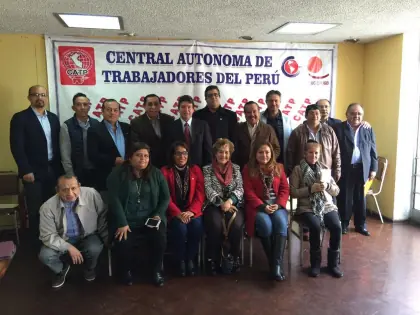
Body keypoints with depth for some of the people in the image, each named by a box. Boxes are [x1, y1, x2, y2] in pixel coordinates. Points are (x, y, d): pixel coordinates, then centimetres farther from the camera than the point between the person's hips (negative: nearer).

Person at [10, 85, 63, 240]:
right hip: (33, 171, -5)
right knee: (35, 208, 4)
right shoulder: (20, 118, -7)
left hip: (53, 169, 5)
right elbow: (16, 147, -12)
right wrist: (26, 170, -16)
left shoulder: (53, 118, 11)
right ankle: (36, 239, 19)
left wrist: (60, 166, 8)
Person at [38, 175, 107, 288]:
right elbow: (48, 236, -16)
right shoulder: (48, 207, -22)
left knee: (94, 249, -31)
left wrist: (105, 240, -9)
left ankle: (90, 268, 9)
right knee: (45, 256, -24)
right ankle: (61, 270, 14)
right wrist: (69, 248, -26)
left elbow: (103, 217, -10)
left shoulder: (92, 194, -25)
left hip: (88, 237, -1)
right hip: (62, 241, 1)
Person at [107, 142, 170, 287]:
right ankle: (125, 271, 10)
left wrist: (158, 215, -7)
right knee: (123, 245, -25)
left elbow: (166, 197, 8)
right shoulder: (118, 173, -4)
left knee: (160, 240, -25)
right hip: (126, 221, -1)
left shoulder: (156, 174, 5)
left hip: (151, 219, 2)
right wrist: (122, 223, -19)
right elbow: (114, 199, -11)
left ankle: (157, 270, 4)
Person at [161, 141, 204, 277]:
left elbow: (200, 194, 2)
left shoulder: (195, 170, 9)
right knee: (180, 228, -31)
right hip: (174, 212, -1)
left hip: (192, 211, 2)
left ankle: (190, 259, -7)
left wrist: (191, 211, -14)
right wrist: (178, 213, -17)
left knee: (197, 226, -29)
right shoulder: (165, 171, 3)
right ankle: (180, 260, -6)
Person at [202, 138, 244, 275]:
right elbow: (208, 190, -4)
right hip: (214, 205, -1)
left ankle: (234, 256, -8)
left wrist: (229, 201, -17)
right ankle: (213, 259, -13)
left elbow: (240, 189, 3)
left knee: (236, 224, -31)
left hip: (234, 205, 1)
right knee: (215, 225, -33)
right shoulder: (207, 169, 9)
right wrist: (222, 204, -18)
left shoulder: (236, 168, 14)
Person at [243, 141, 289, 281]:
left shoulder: (278, 167, 14)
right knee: (266, 225, -32)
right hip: (258, 206, -2)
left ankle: (277, 263, -30)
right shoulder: (248, 169, 6)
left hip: (277, 205, 2)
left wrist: (278, 204, -10)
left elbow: (285, 189, 8)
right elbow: (249, 192, -2)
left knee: (281, 223, -30)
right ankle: (273, 262, -16)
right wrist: (263, 206, -16)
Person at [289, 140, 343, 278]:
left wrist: (327, 186, -7)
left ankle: (333, 263, -4)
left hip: (327, 206, 4)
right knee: (315, 226, -31)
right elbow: (293, 192, -4)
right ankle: (316, 262, -9)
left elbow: (336, 191, 14)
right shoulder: (298, 169, 3)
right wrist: (310, 189, -16)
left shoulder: (326, 169, 15)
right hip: (307, 207, -3)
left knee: (337, 227, -24)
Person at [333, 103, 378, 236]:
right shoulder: (338, 128, -3)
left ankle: (361, 225, 23)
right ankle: (343, 224, 19)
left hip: (362, 169, 3)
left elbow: (373, 151, 11)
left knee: (361, 199, 11)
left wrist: (373, 169, 5)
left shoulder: (368, 130, 9)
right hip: (344, 170, -3)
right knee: (344, 198, 5)